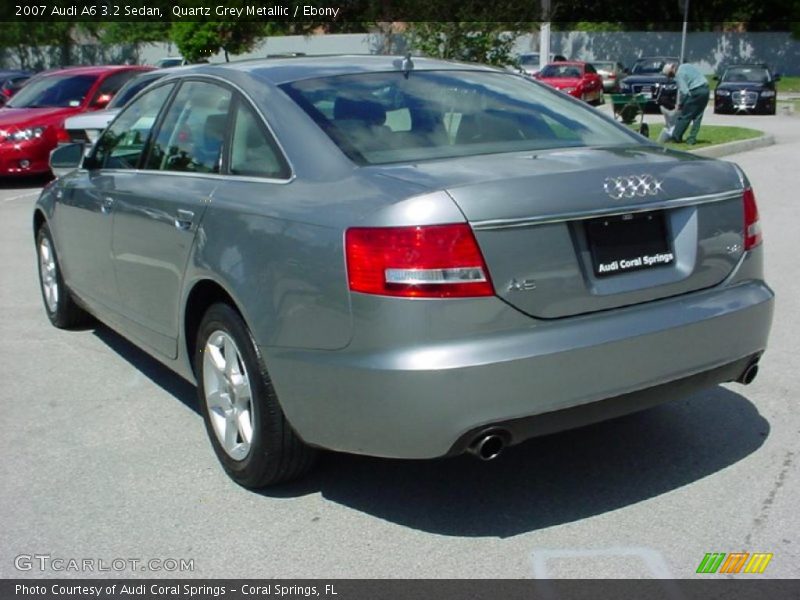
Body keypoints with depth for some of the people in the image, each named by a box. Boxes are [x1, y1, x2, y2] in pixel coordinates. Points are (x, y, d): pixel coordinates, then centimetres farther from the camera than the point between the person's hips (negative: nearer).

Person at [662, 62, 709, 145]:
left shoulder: (679, 74, -9)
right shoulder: (685, 66, 18)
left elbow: (684, 92, -14)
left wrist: (679, 104, 0)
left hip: (696, 91, -9)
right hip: (705, 89, 9)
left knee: (685, 115, 1)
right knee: (697, 116, 11)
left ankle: (676, 137, 8)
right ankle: (692, 138, 11)